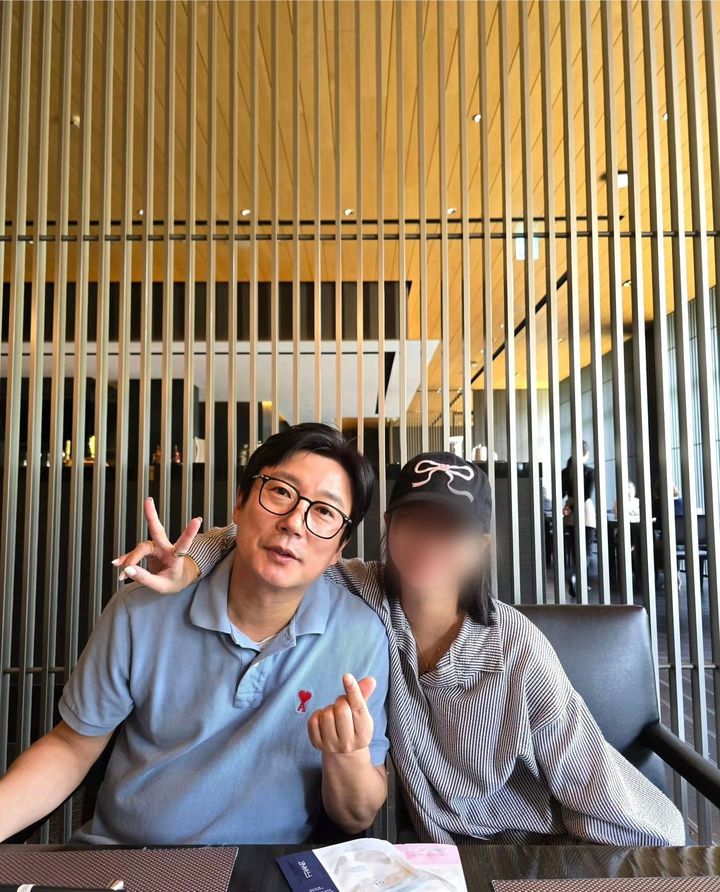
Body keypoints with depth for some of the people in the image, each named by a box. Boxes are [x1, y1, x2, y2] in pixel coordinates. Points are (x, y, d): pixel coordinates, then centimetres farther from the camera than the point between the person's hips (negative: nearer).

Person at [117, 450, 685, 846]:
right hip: (423, 844, 1)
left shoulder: (518, 649, -19)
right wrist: (191, 565, -24)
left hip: (527, 845, 0)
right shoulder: (360, 597, -15)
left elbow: (592, 783, -11)